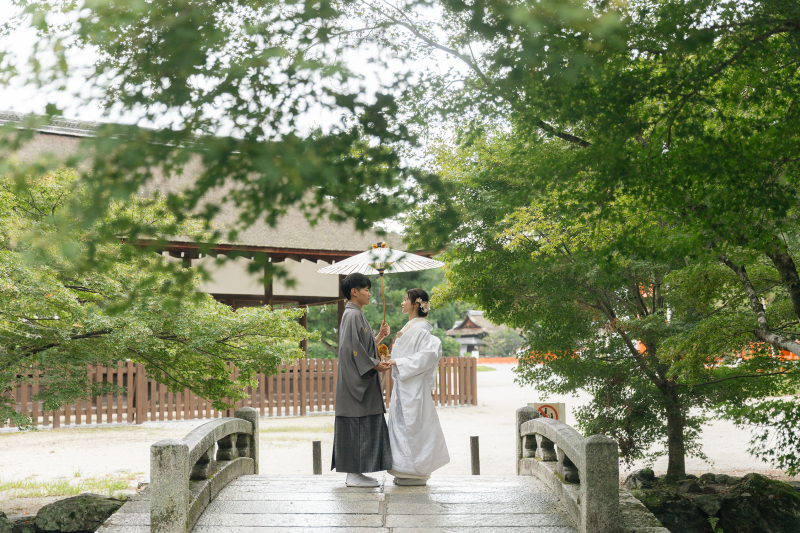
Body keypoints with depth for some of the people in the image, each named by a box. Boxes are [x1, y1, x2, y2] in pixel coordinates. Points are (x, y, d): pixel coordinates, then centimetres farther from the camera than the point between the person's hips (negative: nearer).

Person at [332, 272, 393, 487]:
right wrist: (375, 365, -17)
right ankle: (354, 474, -4)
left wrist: (380, 336, 11)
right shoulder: (353, 315, -13)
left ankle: (355, 473, 15)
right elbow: (354, 348, -20)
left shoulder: (354, 314, 19)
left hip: (360, 379, 11)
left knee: (361, 427, 11)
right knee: (357, 426, -7)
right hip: (355, 379, -11)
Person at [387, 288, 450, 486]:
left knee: (413, 425, -5)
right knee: (401, 423, 10)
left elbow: (426, 356, -22)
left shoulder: (421, 329, -13)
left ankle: (417, 473, 2)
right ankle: (407, 472, 15)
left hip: (414, 386, -10)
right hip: (403, 385, 10)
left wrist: (399, 363, -20)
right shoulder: (410, 328, 17)